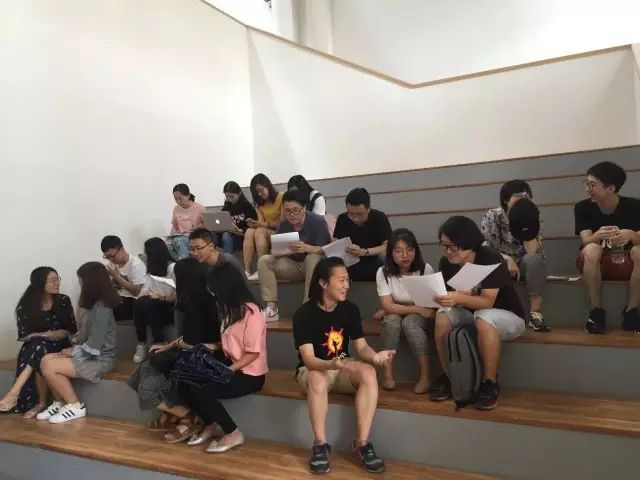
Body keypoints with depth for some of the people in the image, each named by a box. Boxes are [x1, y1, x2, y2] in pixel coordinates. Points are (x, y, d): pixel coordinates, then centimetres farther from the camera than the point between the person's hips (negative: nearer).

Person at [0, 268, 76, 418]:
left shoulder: (63, 301, -1)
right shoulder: (26, 306, -4)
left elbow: (72, 329, 4)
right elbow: (23, 336, -4)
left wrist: (57, 334, -16)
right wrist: (44, 335, -19)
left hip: (59, 346, 0)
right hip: (33, 347, 0)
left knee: (39, 349, -34)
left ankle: (15, 392, -36)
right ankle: (41, 403, -28)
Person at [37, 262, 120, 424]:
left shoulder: (102, 307, -20)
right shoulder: (95, 304, 11)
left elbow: (94, 344, -23)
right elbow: (83, 333, 14)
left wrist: (73, 351, -10)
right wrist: (72, 346, -1)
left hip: (100, 359, -9)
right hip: (88, 354, 9)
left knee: (48, 366, -15)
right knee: (46, 359, -2)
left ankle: (75, 406, -2)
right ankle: (60, 403, 9)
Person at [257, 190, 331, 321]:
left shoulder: (317, 221, -16)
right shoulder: (283, 225, -2)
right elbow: (277, 252, -2)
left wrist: (307, 248, -41)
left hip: (314, 265, -4)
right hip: (293, 266, 5)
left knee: (313, 257, -37)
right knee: (264, 260, -15)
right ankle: (272, 309, -22)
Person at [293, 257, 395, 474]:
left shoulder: (350, 309, -5)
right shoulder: (304, 314, -18)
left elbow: (361, 347, -6)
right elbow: (308, 359, -24)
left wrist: (375, 356, -30)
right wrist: (332, 364, -45)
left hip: (343, 368, 4)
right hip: (312, 370, -3)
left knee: (368, 372, -28)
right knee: (318, 380, -39)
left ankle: (361, 444, -23)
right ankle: (320, 445, -22)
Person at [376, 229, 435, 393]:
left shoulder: (425, 269, -16)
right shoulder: (383, 272, -15)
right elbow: (387, 306, -21)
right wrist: (418, 309, -28)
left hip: (419, 317, -1)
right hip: (395, 315, 1)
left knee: (409, 321, -33)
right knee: (392, 320, -32)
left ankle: (425, 375, -24)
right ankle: (387, 373, -20)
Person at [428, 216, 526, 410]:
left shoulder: (491, 259, -24)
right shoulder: (446, 263, -8)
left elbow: (487, 301, -30)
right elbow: (453, 300, -8)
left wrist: (459, 298, -47)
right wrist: (444, 298, -32)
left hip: (508, 317, -5)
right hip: (472, 314, 5)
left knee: (483, 319, -37)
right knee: (443, 316, -22)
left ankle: (490, 383, -20)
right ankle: (448, 375, -8)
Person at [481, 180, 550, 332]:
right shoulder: (492, 216, -11)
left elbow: (533, 251, -21)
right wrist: (506, 259, -34)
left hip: (524, 267, 1)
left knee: (533, 259, -34)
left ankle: (535, 313, -28)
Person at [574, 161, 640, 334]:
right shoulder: (583, 207, -9)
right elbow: (586, 242, -19)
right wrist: (598, 235, -43)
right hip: (596, 264, 0)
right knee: (591, 250, -33)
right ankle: (596, 311, -23)